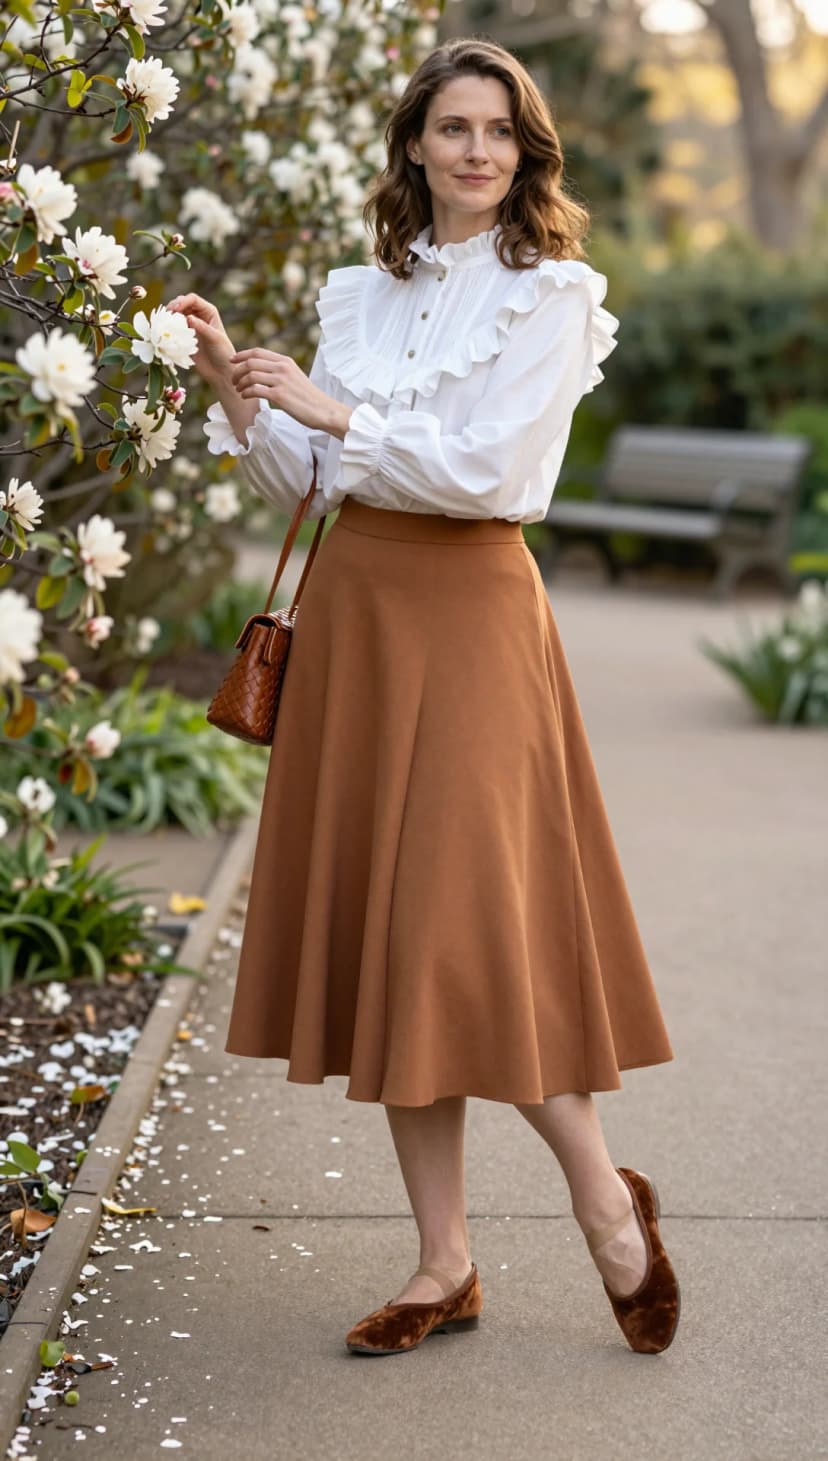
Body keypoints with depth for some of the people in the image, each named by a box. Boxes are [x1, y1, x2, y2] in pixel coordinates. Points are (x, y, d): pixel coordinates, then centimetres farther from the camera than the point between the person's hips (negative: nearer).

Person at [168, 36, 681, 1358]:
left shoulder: (550, 295, -2)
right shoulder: (362, 292, 15)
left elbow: (486, 467, -13)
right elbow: (309, 483, 14)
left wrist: (332, 410, -12)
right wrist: (233, 382, 1)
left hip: (468, 616, -6)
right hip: (353, 610, 6)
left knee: (463, 927, -9)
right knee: (381, 934, 5)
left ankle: (604, 1194, 14)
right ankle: (446, 1265, 13)